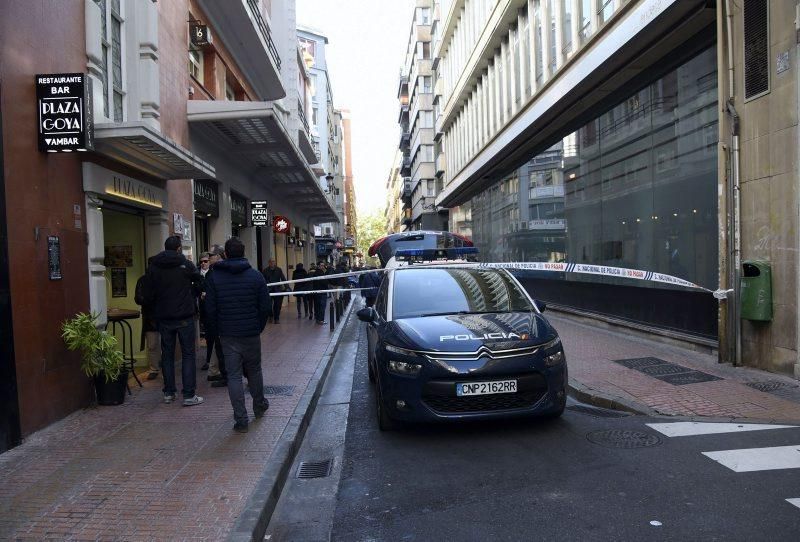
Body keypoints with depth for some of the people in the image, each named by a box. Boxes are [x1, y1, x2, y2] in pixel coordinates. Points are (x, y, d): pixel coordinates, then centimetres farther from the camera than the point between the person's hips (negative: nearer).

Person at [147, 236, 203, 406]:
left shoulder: (153, 267, 2)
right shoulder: (186, 264, -7)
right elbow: (200, 284, -3)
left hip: (163, 317, 3)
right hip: (184, 316, -3)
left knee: (167, 354, 13)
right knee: (188, 354, 2)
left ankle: (168, 392, 18)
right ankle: (189, 395, 0)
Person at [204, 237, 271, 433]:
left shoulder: (214, 278, -3)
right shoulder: (255, 275, -4)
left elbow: (210, 309, -4)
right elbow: (266, 307, -4)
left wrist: (218, 331, 9)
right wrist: (259, 327, 9)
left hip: (228, 335, 0)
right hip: (251, 333, 1)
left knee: (234, 376, 4)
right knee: (254, 371, 18)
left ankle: (241, 420, 4)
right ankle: (259, 405, 36)